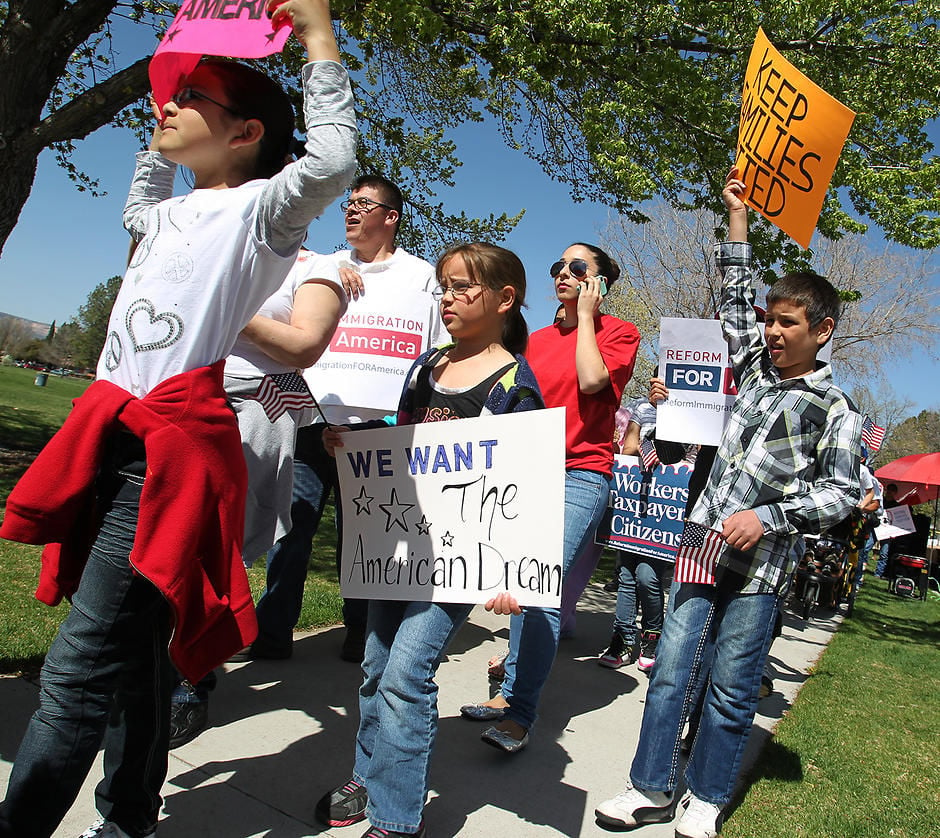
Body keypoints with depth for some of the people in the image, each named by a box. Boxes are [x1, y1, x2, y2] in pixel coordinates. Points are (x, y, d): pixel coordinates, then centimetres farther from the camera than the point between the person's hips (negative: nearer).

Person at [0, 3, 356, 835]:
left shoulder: (259, 209, 0)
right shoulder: (174, 215, 23)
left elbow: (331, 159, -18)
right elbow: (139, 205, 48)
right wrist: (166, 134, 38)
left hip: (175, 447, -8)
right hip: (112, 438, 8)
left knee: (78, 675, -11)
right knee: (133, 657, 16)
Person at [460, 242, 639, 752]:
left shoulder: (618, 332, 2)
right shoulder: (537, 340, 17)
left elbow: (592, 379, -18)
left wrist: (586, 315, -6)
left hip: (581, 476, -6)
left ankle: (520, 714, -7)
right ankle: (512, 692, 22)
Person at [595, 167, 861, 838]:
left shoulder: (836, 411, 0)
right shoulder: (755, 370, 12)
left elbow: (841, 494, -3)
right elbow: (735, 300, 19)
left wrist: (768, 514, -16)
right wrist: (738, 214, 20)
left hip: (761, 563, -4)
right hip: (704, 547, 4)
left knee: (731, 688, 5)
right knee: (673, 669, 6)